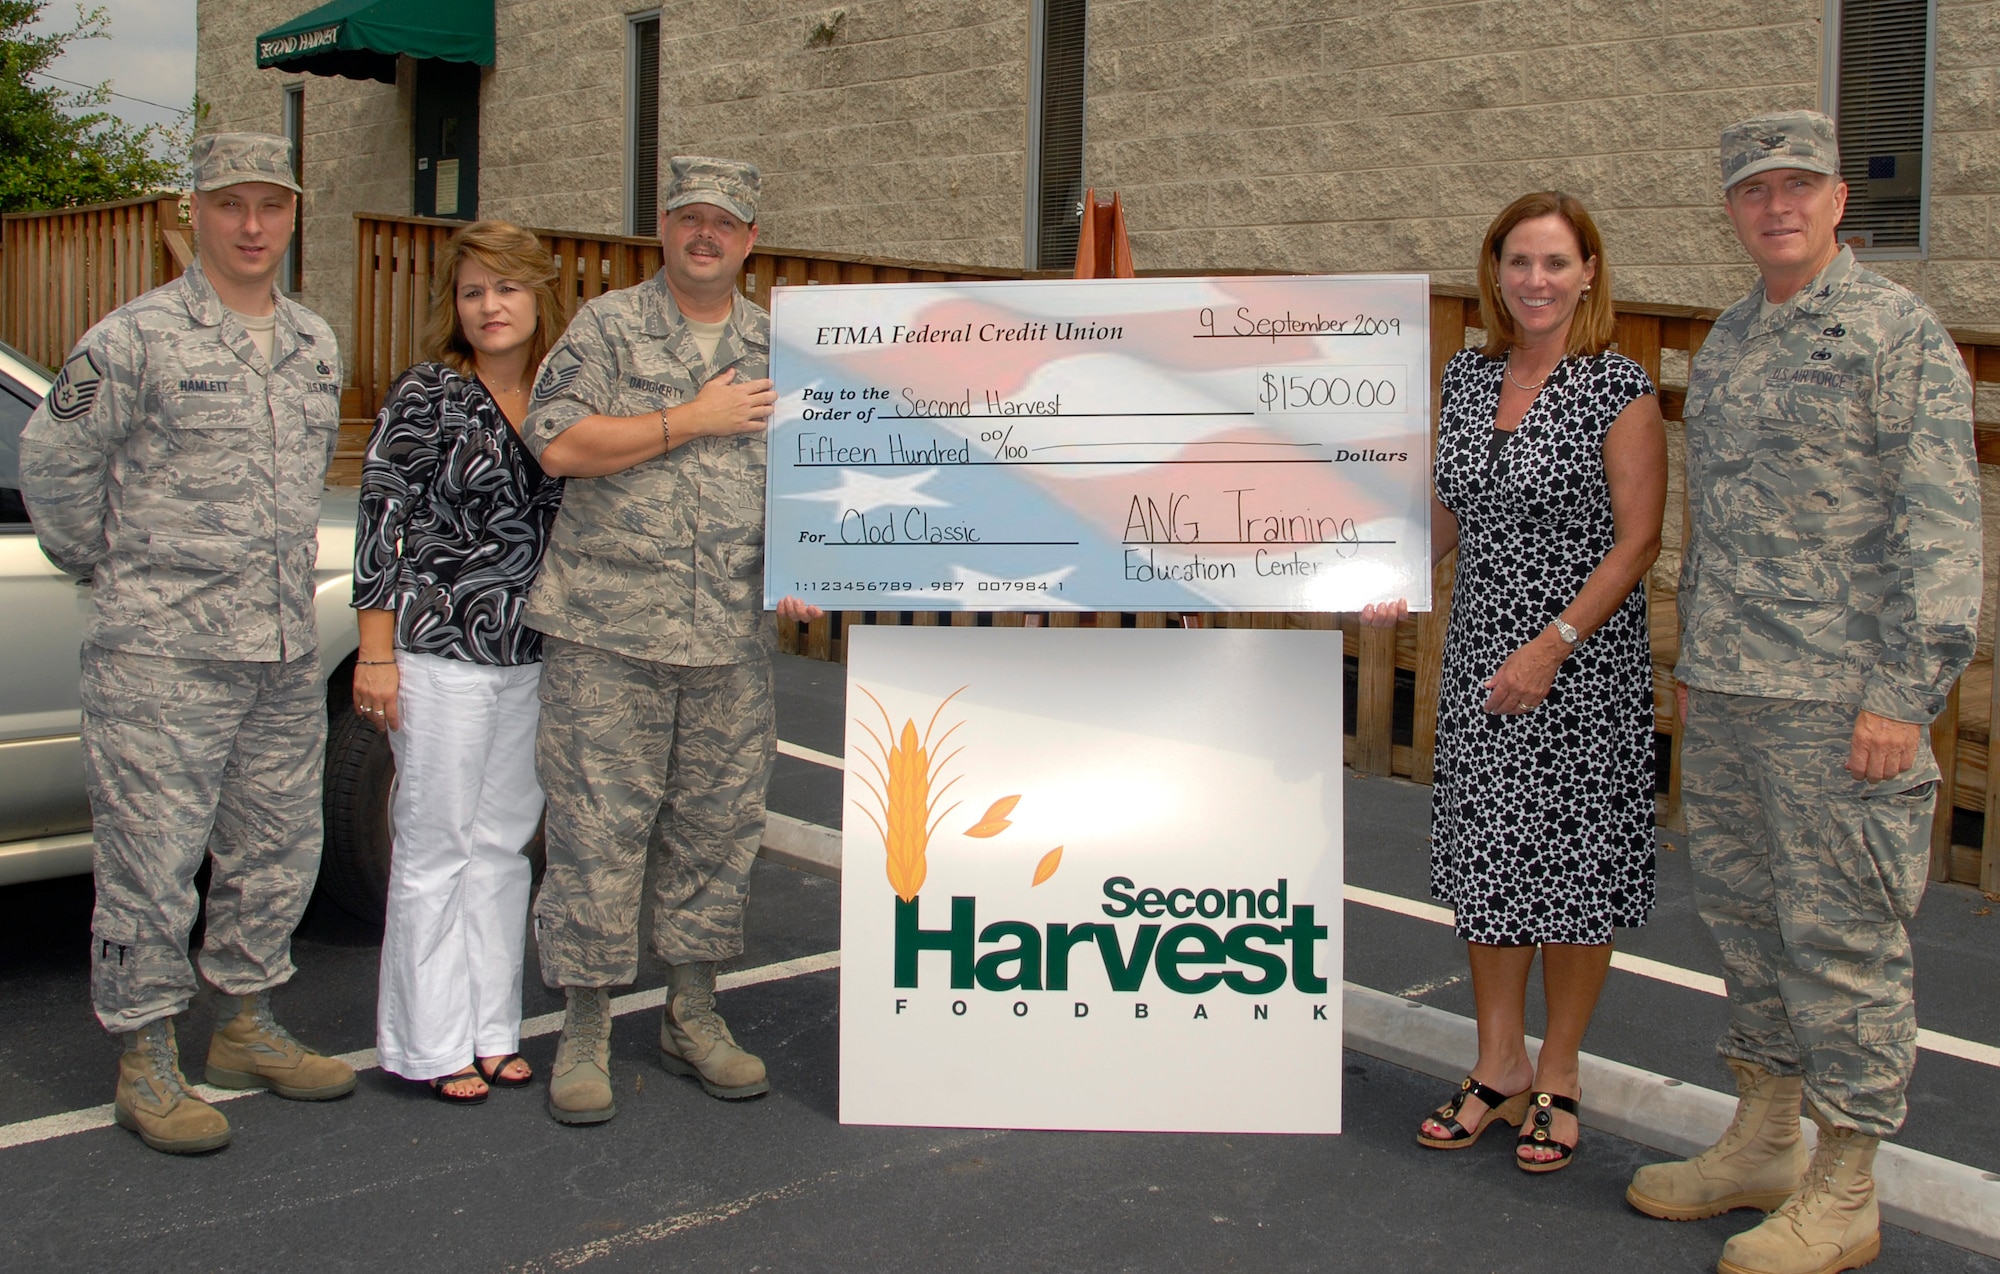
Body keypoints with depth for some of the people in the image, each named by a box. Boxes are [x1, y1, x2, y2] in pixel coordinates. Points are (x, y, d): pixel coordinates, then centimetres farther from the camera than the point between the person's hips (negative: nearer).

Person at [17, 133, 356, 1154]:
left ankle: (247, 1028, 29)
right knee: (153, 863, -1)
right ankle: (146, 1065, 11)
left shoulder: (315, 345, 11)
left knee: (277, 852, 14)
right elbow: (51, 461, -2)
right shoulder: (135, 338, -8)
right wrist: (110, 569, 4)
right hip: (162, 655, -6)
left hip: (285, 651, 6)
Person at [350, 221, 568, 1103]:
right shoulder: (427, 396, -8)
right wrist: (375, 653, -12)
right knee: (436, 846, 2)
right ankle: (429, 1044, 13)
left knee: (503, 844, 12)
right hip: (440, 652, -5)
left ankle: (489, 1029, 23)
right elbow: (380, 522, -9)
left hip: (531, 658, 6)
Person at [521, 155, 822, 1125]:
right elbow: (559, 444, -11)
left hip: (734, 638, 4)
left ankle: (693, 1016, 24)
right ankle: (584, 1030, 11)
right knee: (597, 828, -1)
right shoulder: (607, 328, 2)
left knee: (718, 826, 9)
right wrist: (693, 419, -10)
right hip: (608, 631, -4)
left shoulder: (778, 350, 14)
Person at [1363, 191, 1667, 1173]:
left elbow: (1638, 540, -12)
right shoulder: (1468, 377, 8)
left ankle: (1557, 1076, 20)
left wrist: (1553, 646, -19)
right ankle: (1499, 1067, 23)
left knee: (1571, 865, 3)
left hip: (1583, 662, -5)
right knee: (1484, 853, 9)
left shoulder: (1618, 389, -8)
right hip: (1477, 655, 5)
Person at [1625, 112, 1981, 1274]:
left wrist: (1902, 695, -18)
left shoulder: (1899, 332, -8)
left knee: (1842, 935, -1)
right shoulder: (1727, 344, 16)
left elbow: (1943, 525, -13)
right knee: (1747, 915, 14)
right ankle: (1762, 1145, 28)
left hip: (1840, 696, -8)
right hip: (1730, 695, 8)